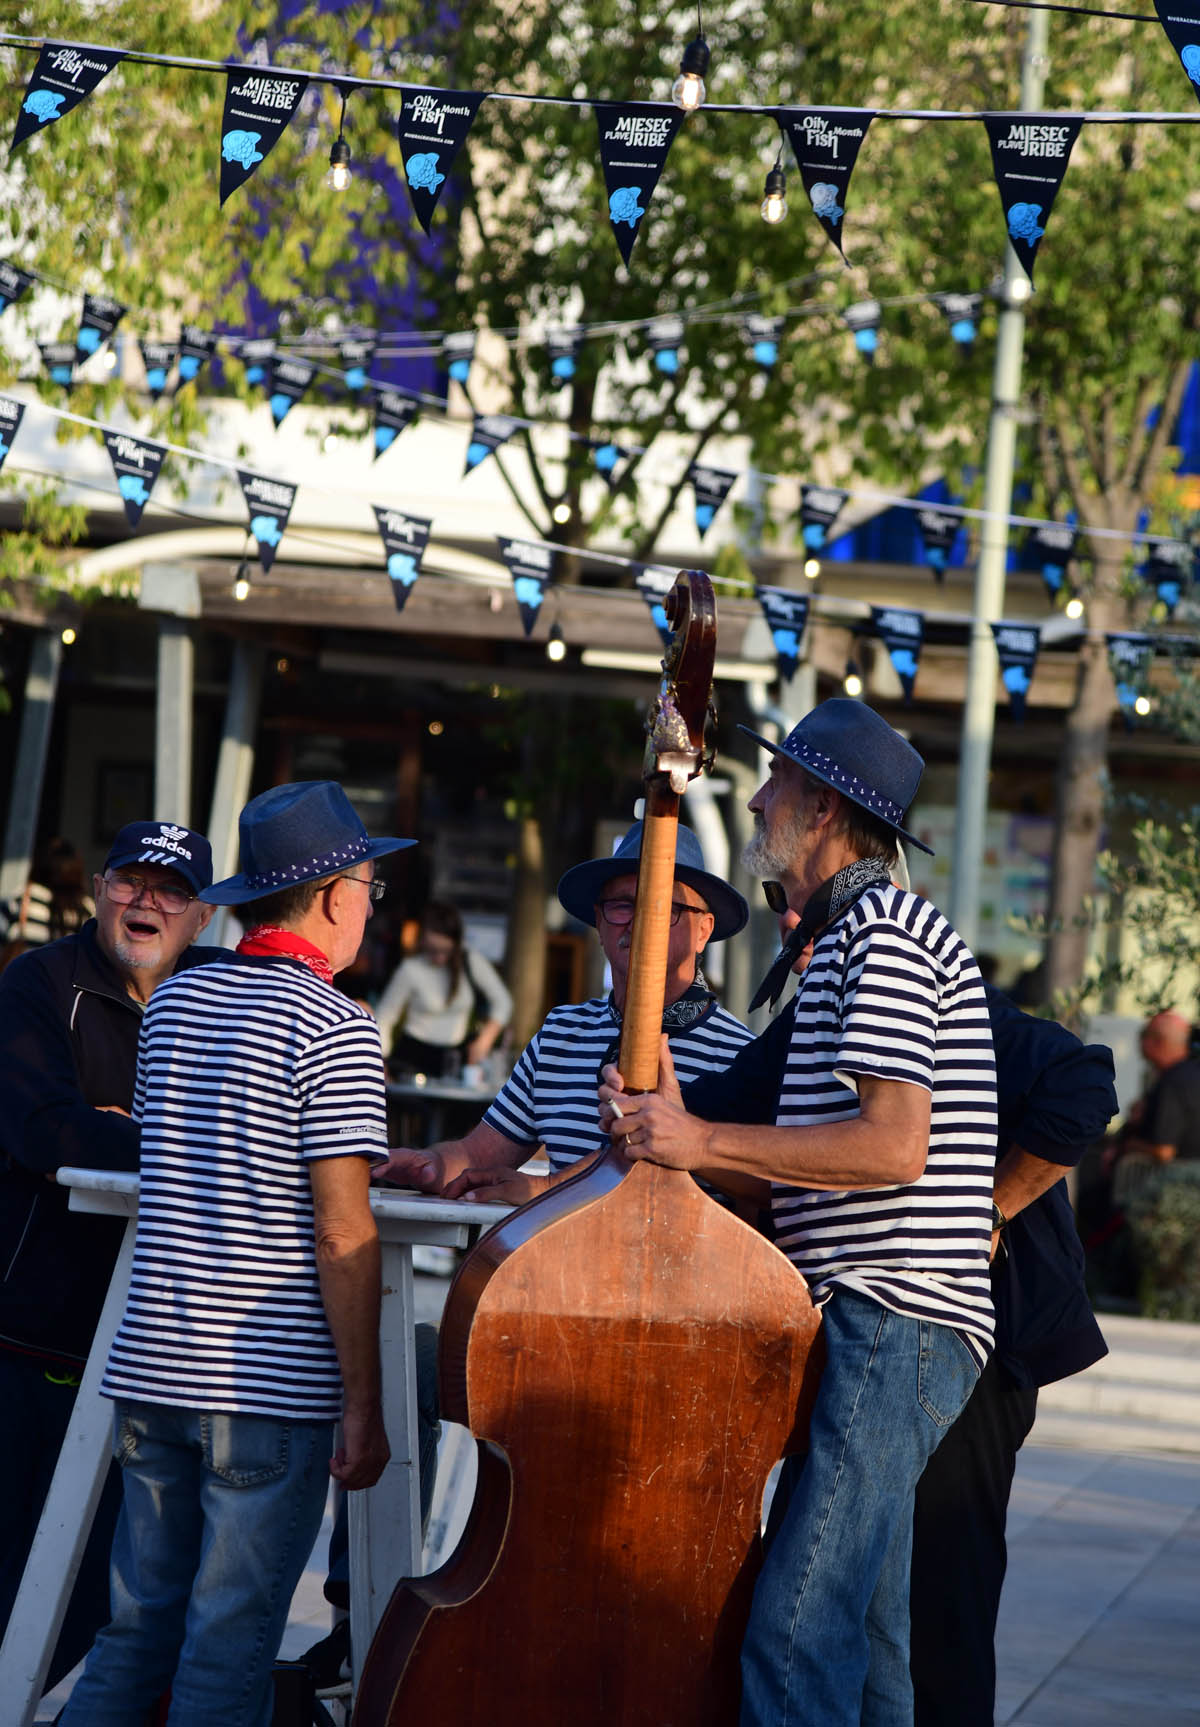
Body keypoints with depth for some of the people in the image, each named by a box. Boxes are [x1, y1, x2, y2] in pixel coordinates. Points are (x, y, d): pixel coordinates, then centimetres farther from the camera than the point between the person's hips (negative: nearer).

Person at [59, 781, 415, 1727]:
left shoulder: (171, 1002, 11)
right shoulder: (337, 1030, -10)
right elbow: (340, 1235, -15)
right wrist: (365, 1406, -10)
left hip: (151, 1366, 6)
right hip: (271, 1388, -6)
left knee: (139, 1629, 13)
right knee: (228, 1647, -2)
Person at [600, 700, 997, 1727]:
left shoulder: (881, 930, -10)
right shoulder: (846, 938, 23)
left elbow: (893, 1145, -21)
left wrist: (704, 1141, -17)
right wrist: (670, 1136, 10)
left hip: (893, 1324, -11)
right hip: (876, 1331, 11)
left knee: (796, 1634, -17)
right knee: (862, 1638, 12)